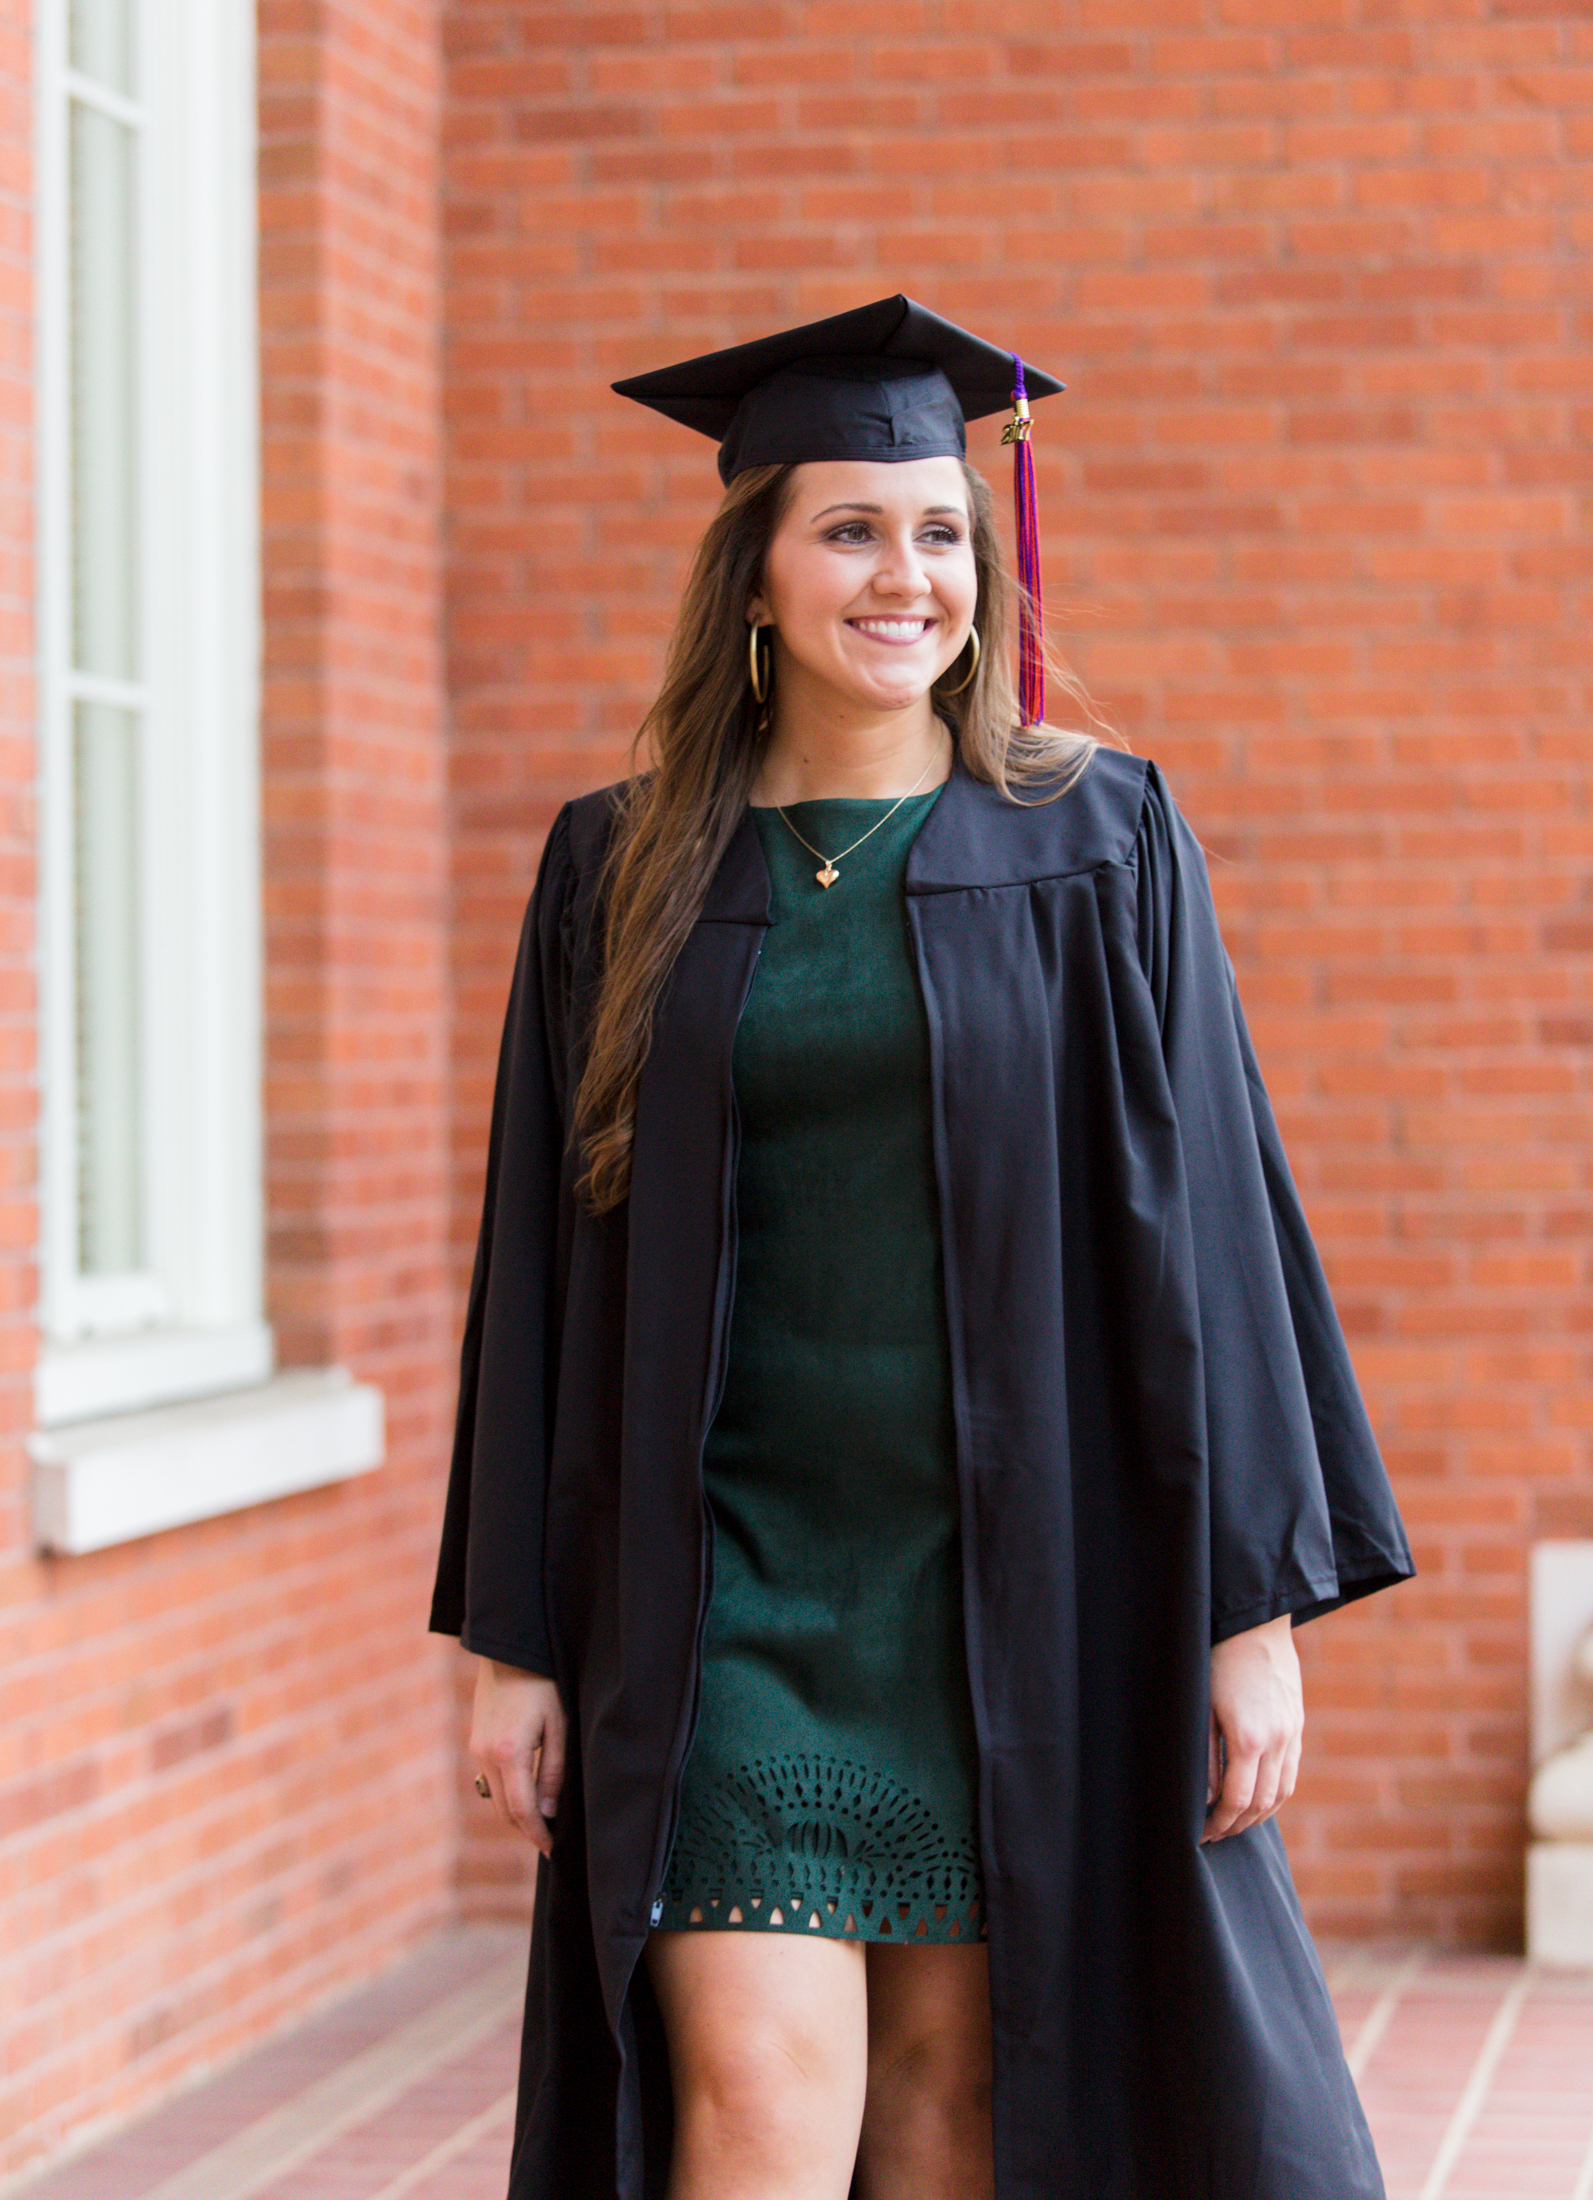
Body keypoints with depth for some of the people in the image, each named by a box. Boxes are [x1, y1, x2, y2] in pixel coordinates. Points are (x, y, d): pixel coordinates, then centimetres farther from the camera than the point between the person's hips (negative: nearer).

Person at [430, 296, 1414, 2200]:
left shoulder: (1093, 849, 0)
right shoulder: (627, 872, 4)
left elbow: (1206, 1214, -1)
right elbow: (542, 1259, 6)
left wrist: (1255, 1599, -6)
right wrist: (513, 1633, 3)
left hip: (1011, 1573, 0)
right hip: (731, 1583, 0)